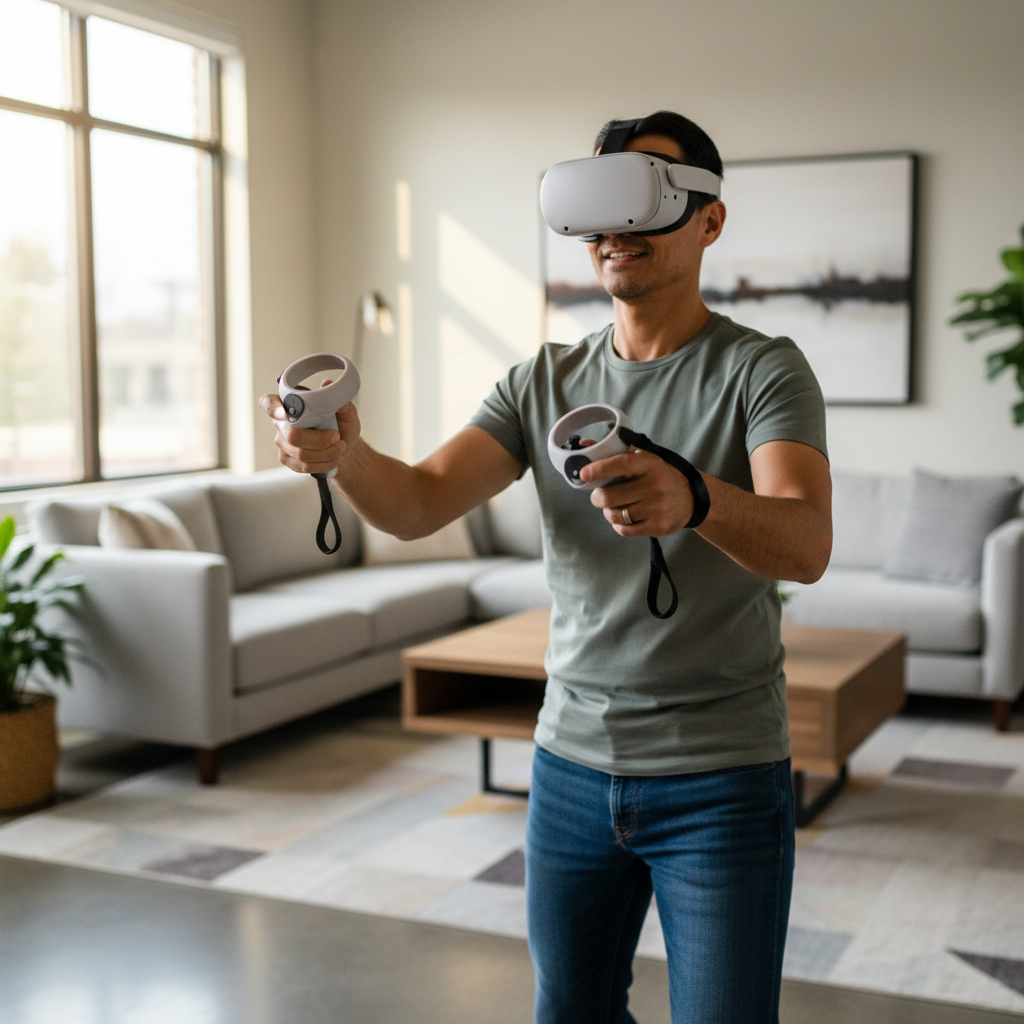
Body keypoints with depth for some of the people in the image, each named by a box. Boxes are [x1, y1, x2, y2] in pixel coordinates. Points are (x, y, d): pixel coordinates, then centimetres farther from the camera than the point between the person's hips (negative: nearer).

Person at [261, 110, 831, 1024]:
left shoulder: (761, 369, -9)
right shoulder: (545, 381, 5)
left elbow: (806, 546, -26)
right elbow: (419, 504, -5)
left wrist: (692, 497, -47)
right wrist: (345, 452, -28)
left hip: (721, 781, -4)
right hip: (571, 763, 5)